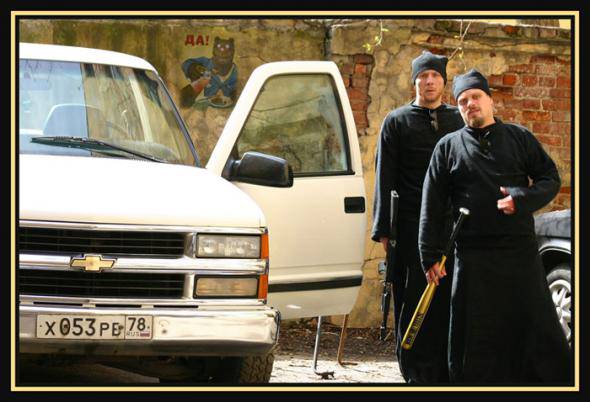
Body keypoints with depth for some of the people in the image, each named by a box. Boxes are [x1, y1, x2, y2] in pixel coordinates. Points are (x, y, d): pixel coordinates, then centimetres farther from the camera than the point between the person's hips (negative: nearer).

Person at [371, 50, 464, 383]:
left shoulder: (459, 120, 15)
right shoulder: (397, 121, 8)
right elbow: (385, 179, 4)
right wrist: (384, 230, -3)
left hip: (454, 226, 2)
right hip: (411, 227, -2)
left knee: (450, 303, 0)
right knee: (414, 304, -3)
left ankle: (446, 374, 5)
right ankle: (418, 375, 0)